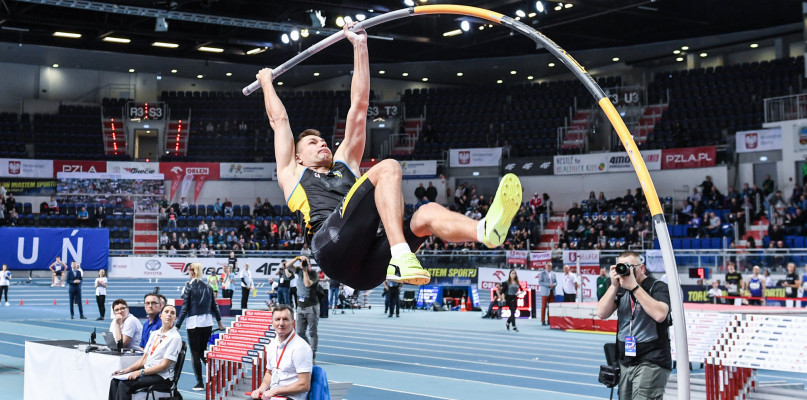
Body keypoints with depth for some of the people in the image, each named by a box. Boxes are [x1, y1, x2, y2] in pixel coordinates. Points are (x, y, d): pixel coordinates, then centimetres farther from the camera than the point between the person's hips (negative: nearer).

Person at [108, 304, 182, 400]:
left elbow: (164, 366, -14)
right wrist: (127, 370, 3)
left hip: (162, 377, -7)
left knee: (124, 384, -25)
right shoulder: (155, 334, 16)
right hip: (147, 371, 7)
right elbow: (144, 359, 17)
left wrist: (140, 372, -18)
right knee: (115, 381, -12)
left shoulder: (175, 338, -8)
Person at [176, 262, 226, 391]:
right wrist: (219, 322, 25)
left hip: (194, 323, -5)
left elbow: (185, 308, -9)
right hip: (208, 323, 5)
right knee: (203, 351, 20)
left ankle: (200, 383, 5)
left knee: (195, 354, 3)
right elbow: (214, 306, 14)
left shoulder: (189, 286, -7)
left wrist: (177, 325, -5)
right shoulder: (207, 287, 7)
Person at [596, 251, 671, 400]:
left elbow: (659, 314, -23)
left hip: (651, 363, -6)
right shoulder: (621, 290, 11)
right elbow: (602, 313, 1)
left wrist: (634, 286, -20)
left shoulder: (658, 287, -4)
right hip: (625, 363, 6)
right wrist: (614, 285, -9)